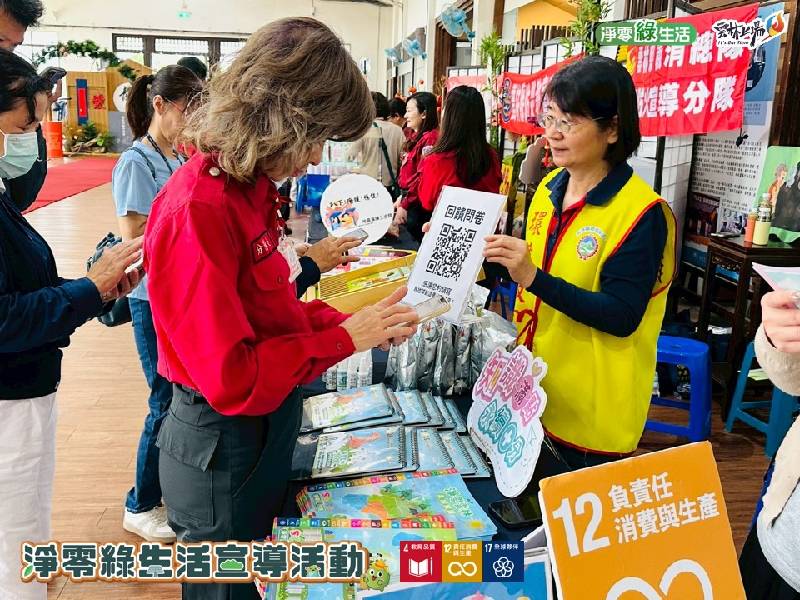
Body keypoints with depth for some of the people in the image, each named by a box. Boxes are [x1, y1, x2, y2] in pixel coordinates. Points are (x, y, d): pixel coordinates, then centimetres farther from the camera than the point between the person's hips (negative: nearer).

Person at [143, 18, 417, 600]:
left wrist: (355, 321, -2)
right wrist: (344, 338, -18)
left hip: (266, 429, 9)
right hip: (222, 448, -8)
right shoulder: (198, 209, -26)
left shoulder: (252, 189, 2)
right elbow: (231, 379, -26)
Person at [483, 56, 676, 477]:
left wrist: (532, 277, -31)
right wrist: (486, 253, -3)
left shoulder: (641, 213, -18)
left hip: (593, 412, -6)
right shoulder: (549, 189, 3)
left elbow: (622, 317, -22)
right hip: (533, 392, 7)